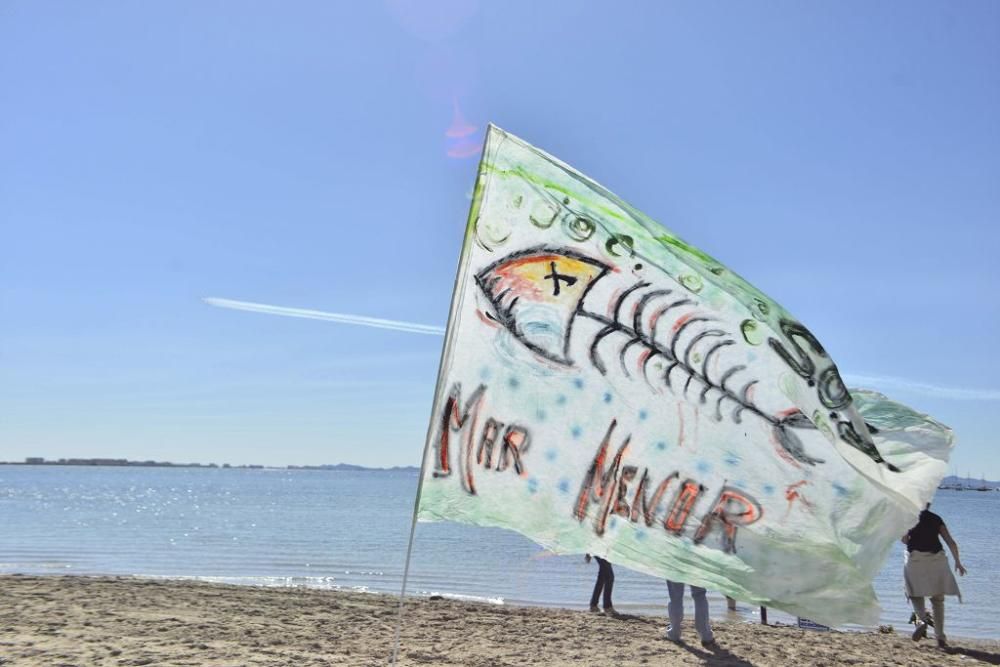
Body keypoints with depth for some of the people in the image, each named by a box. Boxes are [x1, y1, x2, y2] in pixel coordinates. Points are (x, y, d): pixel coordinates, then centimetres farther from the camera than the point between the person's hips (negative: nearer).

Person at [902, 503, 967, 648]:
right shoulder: (936, 519, 12)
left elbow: (904, 539, -1)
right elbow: (951, 542, 8)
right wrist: (958, 562, 17)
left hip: (915, 558, -2)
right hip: (936, 559, 2)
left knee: (915, 593, 13)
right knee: (938, 598, 11)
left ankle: (922, 619, -17)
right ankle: (940, 637, 7)